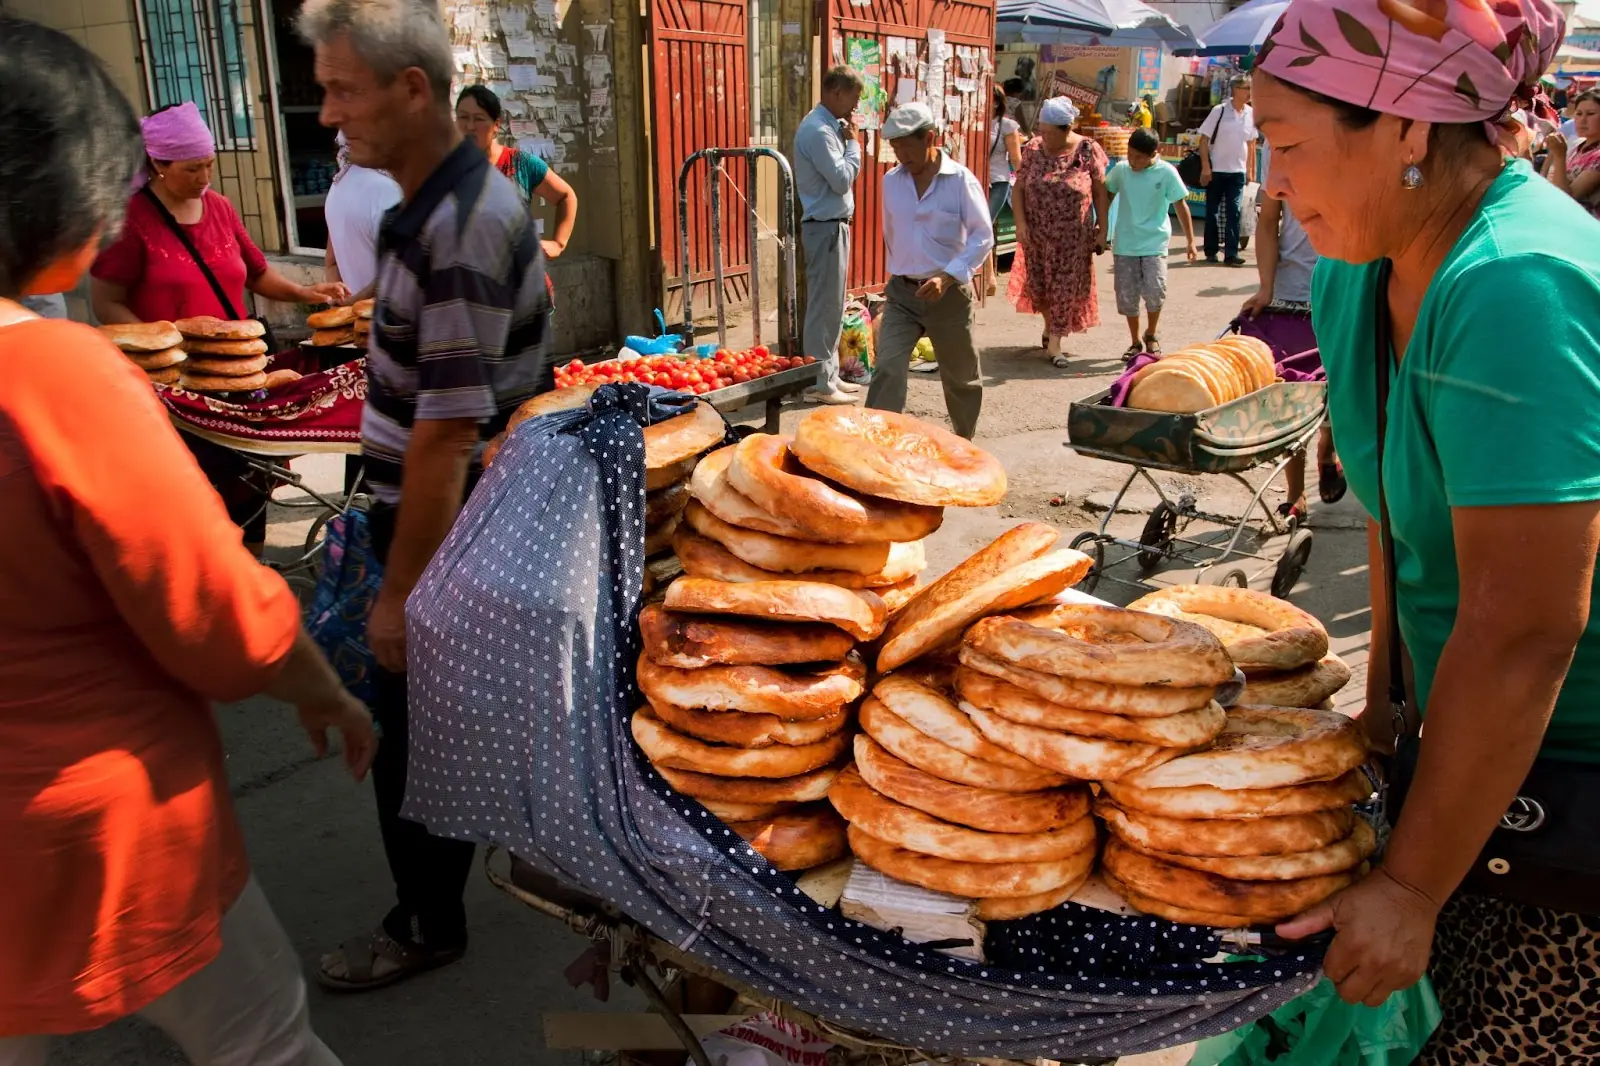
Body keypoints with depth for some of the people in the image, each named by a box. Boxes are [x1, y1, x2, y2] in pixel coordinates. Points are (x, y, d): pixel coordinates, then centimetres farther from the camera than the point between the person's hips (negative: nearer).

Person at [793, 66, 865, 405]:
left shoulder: (828, 126, 14)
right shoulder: (818, 130, -17)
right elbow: (842, 179, -19)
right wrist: (853, 142, -10)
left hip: (834, 225, 10)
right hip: (825, 228, -10)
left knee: (833, 304, 14)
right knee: (824, 306, -6)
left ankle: (830, 374, 23)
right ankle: (820, 384, 0)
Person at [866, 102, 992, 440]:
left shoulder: (961, 180, -10)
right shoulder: (891, 181, 3)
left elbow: (983, 237, -13)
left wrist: (947, 276, -23)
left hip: (949, 293, -3)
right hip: (901, 292, 3)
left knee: (961, 376, 14)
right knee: (887, 370, -13)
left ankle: (965, 444, 35)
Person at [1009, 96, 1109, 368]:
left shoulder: (1088, 151, -8)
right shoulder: (1034, 149, -3)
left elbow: (1101, 194, -3)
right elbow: (1019, 188, 0)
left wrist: (1102, 230, -5)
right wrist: (1020, 223, -11)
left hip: (1073, 236, -2)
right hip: (1037, 234, 3)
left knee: (1066, 286, -1)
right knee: (1038, 283, 12)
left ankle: (1055, 341, 5)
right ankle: (1050, 326, 37)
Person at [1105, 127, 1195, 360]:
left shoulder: (1166, 172, -8)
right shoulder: (1121, 169, -2)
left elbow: (1181, 205, -1)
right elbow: (1106, 195, 15)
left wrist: (1190, 240, 0)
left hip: (1155, 243, -2)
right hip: (1124, 244, 2)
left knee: (1155, 291, -13)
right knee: (1127, 296, 3)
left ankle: (1151, 335, 12)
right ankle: (1135, 342, 20)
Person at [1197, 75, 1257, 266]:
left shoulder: (1251, 113, 4)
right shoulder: (1220, 111, -8)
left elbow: (1251, 143, 12)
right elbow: (1204, 139, -7)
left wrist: (1250, 170, 10)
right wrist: (1205, 167, -12)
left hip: (1238, 171, 3)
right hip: (1216, 170, -3)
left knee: (1234, 212, -1)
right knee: (1212, 211, 6)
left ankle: (1231, 253, 1)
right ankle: (1211, 251, 17)